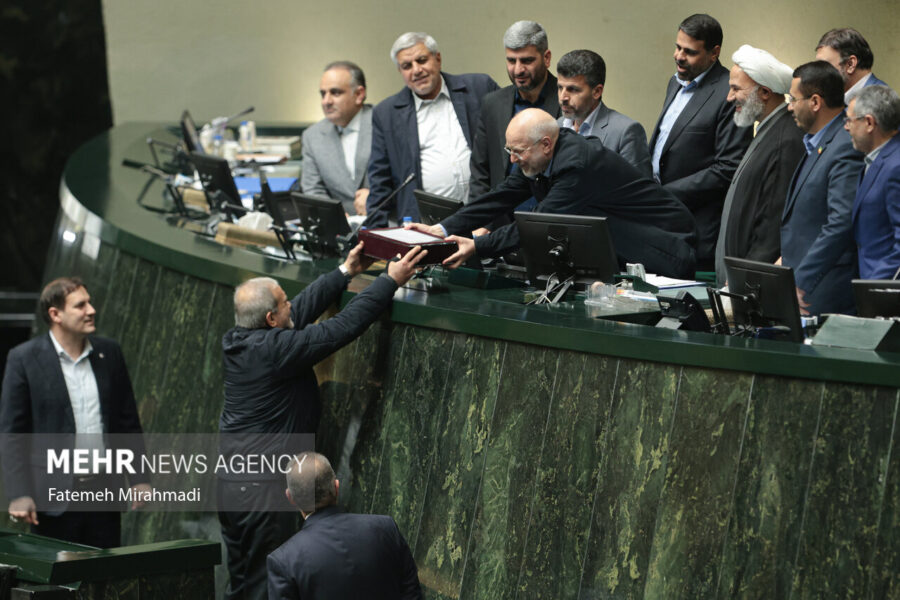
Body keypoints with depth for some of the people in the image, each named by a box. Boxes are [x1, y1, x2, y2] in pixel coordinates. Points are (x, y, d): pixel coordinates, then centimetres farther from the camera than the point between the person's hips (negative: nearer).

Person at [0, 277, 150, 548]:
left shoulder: (109, 353, 7)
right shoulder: (23, 359, -5)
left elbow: (129, 422, 13)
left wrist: (140, 479, 9)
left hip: (104, 491, 4)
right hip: (55, 495, -4)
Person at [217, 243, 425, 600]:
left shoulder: (238, 340, 4)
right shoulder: (276, 349, -21)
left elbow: (302, 310, 13)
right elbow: (343, 327, -19)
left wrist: (346, 272, 19)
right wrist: (390, 281, -11)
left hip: (230, 478, 9)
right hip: (261, 487, -9)